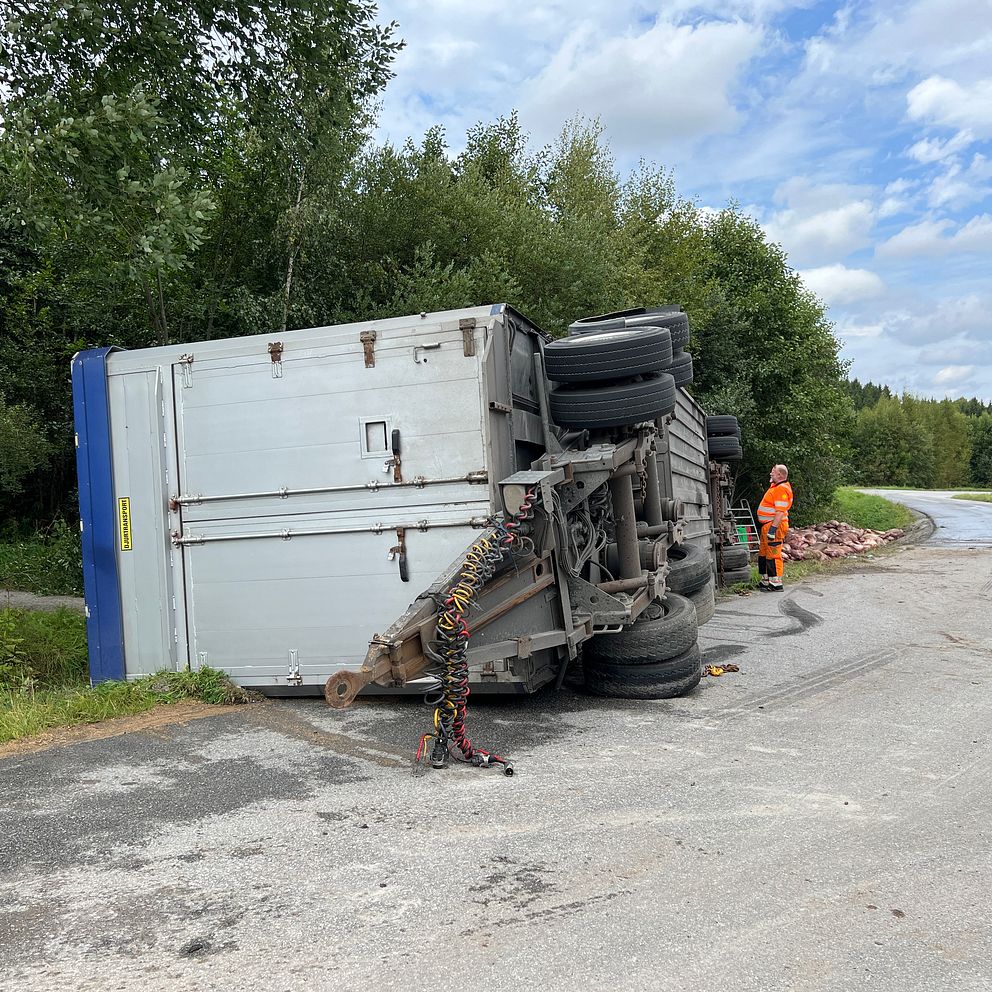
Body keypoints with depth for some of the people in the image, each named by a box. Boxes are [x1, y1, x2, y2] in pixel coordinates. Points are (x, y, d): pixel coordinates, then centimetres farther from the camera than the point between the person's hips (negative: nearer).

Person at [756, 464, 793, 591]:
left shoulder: (782, 489, -18)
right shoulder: (776, 486, 16)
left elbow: (780, 512, -24)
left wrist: (773, 528, -27)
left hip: (774, 525, -11)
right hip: (767, 525, 11)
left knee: (773, 556, -8)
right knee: (763, 554, 18)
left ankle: (776, 584, -4)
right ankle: (766, 581, 26)